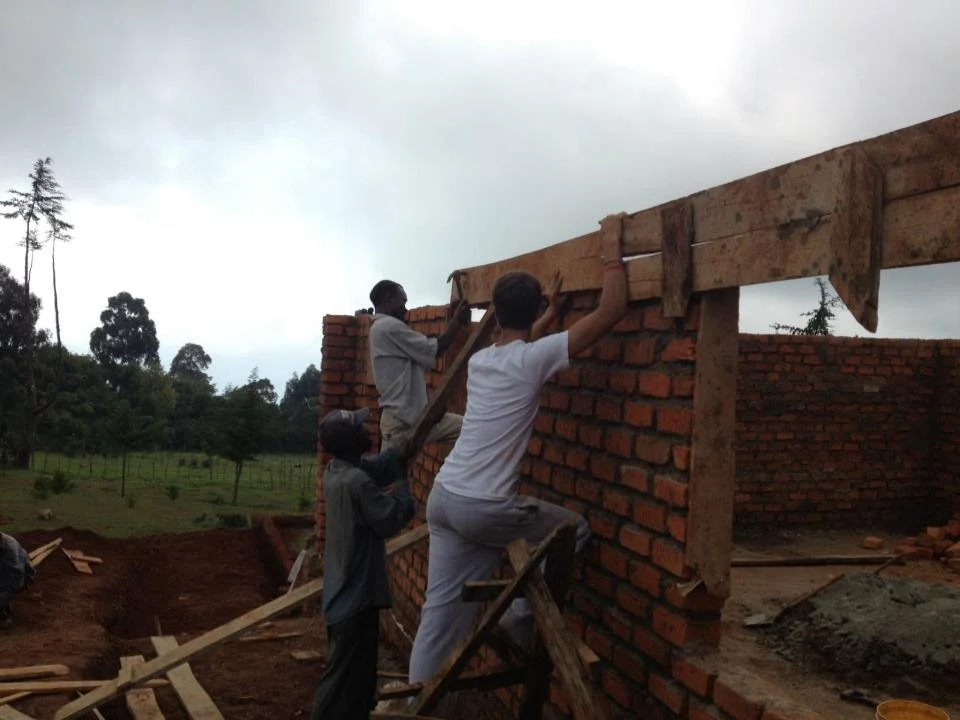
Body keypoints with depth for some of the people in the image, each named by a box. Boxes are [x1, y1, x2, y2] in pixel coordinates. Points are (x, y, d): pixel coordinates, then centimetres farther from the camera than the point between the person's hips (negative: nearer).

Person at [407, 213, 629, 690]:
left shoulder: (479, 360, 12)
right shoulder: (533, 359, -10)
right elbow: (611, 311, -11)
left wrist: (550, 314, 43)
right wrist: (612, 248, -1)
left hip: (442, 496, 7)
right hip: (484, 507, -7)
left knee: (442, 607, 15)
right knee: (574, 529, 15)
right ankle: (521, 615, 14)